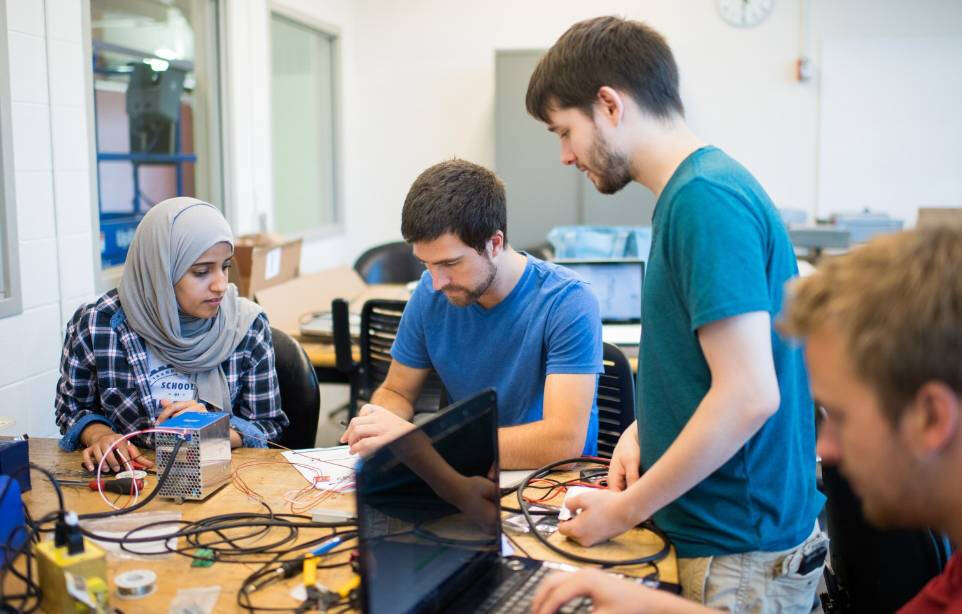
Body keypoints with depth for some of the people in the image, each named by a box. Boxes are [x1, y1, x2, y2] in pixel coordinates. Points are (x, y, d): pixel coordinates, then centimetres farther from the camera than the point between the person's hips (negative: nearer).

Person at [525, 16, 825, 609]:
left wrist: (625, 510, -17)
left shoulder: (705, 199, -21)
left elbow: (748, 396, -26)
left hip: (740, 556, -8)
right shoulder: (696, 187, 7)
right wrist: (643, 429, 5)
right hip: (725, 528, 8)